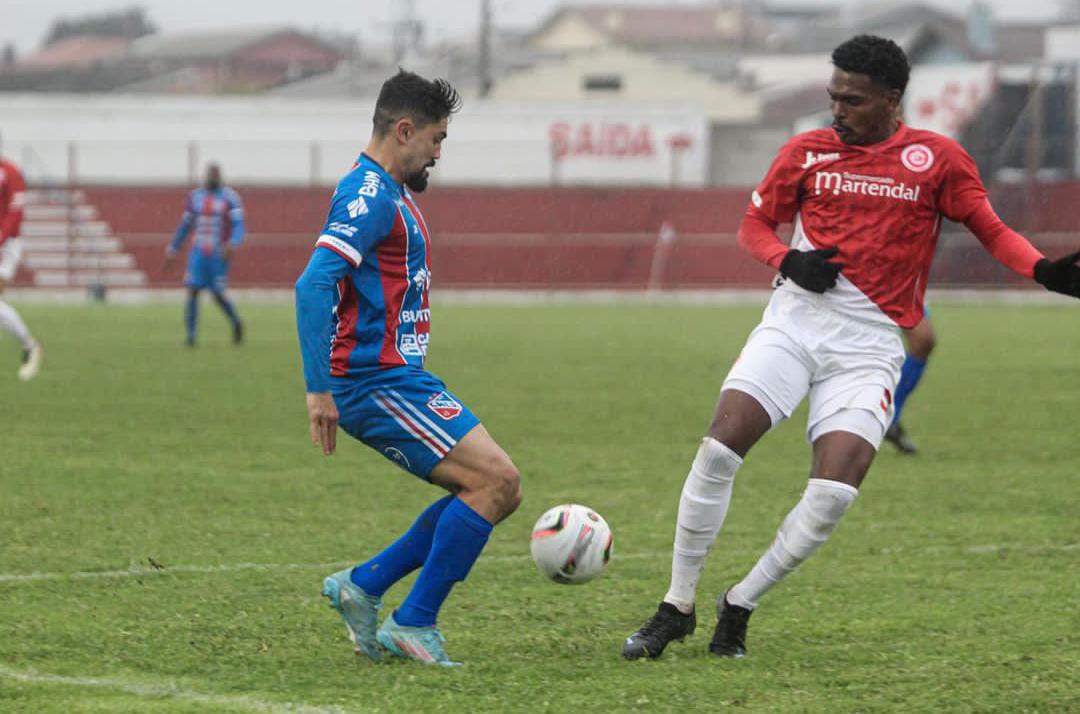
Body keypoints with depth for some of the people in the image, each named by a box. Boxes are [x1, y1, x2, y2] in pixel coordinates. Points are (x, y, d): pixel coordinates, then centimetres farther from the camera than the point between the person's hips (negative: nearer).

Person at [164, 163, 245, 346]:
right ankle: (191, 336, -5)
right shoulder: (195, 197, 9)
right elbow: (184, 226, 16)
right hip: (198, 253, 3)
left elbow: (239, 225, -10)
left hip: (219, 254, -3)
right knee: (192, 291, -9)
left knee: (218, 294, -2)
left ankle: (236, 323, 26)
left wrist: (233, 244, -29)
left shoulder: (229, 197, -3)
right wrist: (172, 250, 16)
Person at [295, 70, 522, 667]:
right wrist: (319, 389, -27)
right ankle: (413, 624, -9)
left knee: (495, 491, 8)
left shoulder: (391, 193, 18)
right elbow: (313, 285, -25)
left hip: (400, 378, 10)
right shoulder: (369, 196, -15)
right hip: (376, 382, -10)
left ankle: (362, 586, 9)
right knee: (497, 481, -14)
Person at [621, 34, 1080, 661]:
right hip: (796, 320, 1)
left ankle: (739, 608, 4)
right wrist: (789, 260, -5)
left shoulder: (938, 159, 2)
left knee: (836, 490, -17)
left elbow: (991, 229, 5)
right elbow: (755, 223, 16)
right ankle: (678, 607, -2)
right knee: (720, 448, -16)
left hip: (871, 344, -1)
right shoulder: (807, 151, 7)